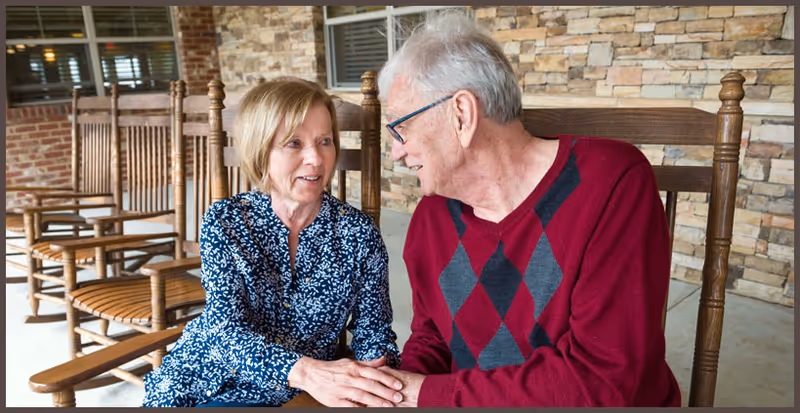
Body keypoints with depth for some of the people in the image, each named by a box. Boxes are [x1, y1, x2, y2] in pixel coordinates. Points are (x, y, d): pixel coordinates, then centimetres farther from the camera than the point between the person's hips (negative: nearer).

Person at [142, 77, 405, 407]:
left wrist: (377, 379, -28)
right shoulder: (223, 222, -9)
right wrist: (305, 371, -37)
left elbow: (374, 334, -4)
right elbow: (227, 330, -18)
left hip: (294, 396, -2)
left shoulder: (358, 232, -10)